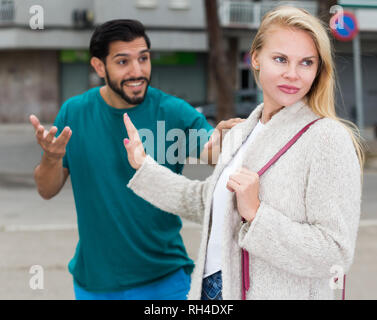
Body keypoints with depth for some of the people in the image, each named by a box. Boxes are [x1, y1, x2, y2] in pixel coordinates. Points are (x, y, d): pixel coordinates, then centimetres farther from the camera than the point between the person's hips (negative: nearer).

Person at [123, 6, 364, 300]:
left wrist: (256, 213, -25)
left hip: (283, 293, -6)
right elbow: (206, 202, 21)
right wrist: (144, 166, 20)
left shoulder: (328, 138, -17)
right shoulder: (240, 134, 6)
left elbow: (336, 255, -20)